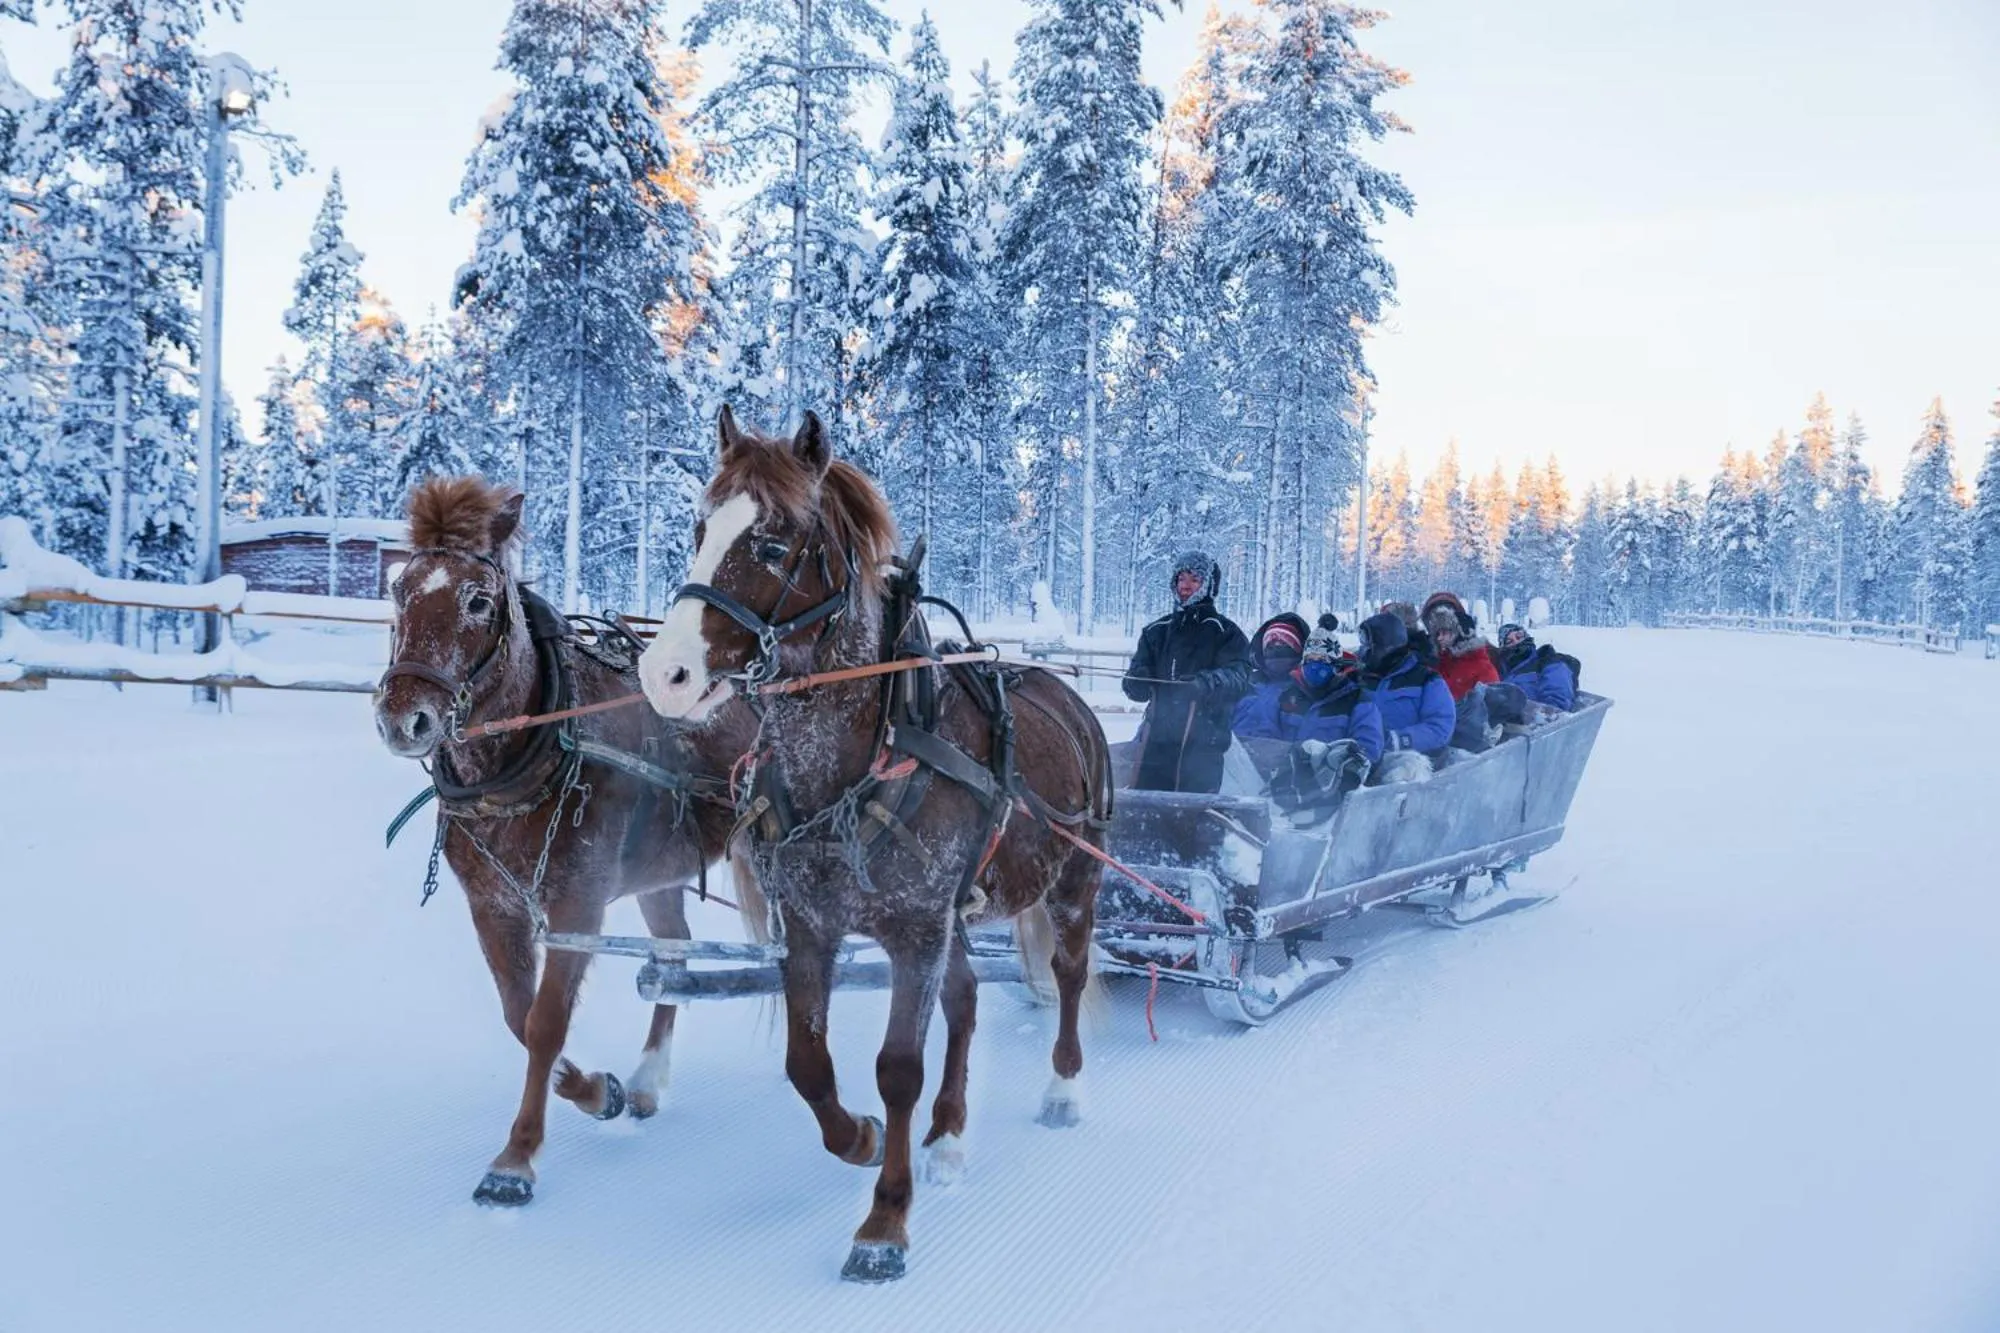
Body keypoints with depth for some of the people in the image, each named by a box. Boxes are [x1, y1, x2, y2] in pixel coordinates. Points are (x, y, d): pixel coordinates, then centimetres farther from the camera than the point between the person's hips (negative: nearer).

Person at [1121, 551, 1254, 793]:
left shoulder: (1225, 633, 5)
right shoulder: (1157, 631, 19)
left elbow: (1238, 677, -11)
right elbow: (1139, 688, 15)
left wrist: (1206, 683, -32)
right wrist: (1137, 681, -10)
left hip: (1202, 747, -4)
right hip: (1156, 740, 4)